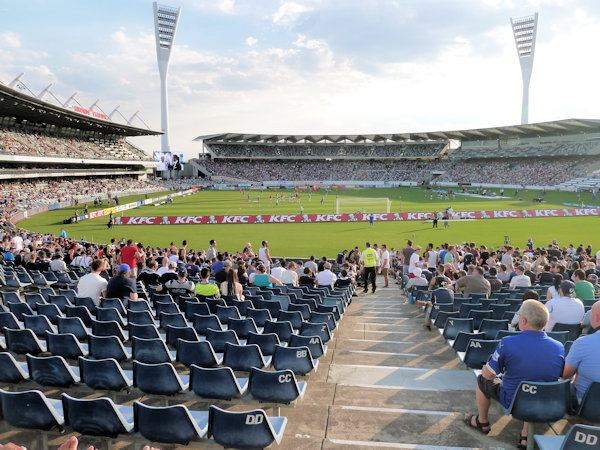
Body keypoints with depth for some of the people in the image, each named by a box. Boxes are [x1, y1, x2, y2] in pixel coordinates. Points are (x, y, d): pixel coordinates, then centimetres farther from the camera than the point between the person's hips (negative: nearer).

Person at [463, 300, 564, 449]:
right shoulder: (559, 347, -13)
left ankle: (482, 423, 42)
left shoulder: (507, 343, -25)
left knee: (482, 380, 21)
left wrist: (486, 368, 9)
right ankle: (526, 436, 30)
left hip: (512, 401, -3)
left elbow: (488, 374, -15)